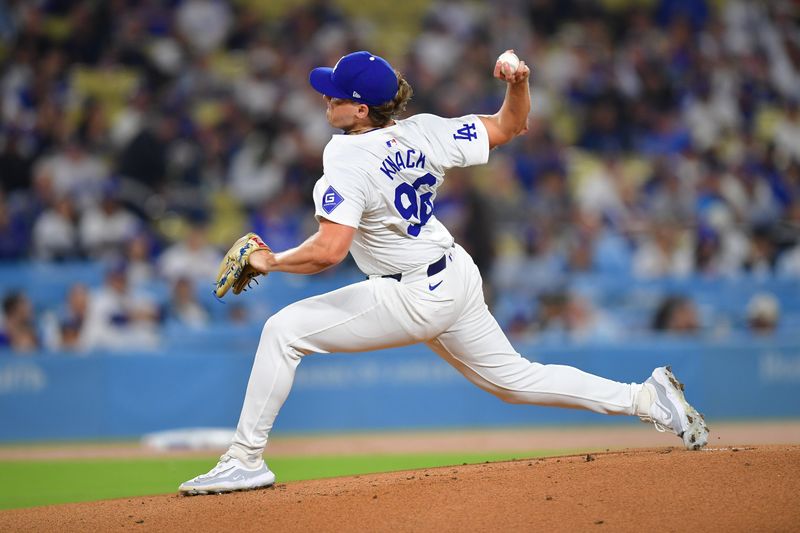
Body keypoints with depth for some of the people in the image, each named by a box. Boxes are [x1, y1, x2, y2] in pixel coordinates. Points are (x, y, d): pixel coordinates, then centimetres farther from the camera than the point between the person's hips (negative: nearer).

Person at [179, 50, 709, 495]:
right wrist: (518, 82, -12)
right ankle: (646, 398, 18)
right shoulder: (423, 132, 0)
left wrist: (272, 261, -14)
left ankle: (246, 459, -4)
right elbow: (510, 126, 8)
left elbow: (329, 250, -31)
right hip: (458, 279, 8)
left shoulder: (348, 160, -22)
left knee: (284, 330, -6)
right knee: (516, 379, 21)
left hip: (414, 301, -8)